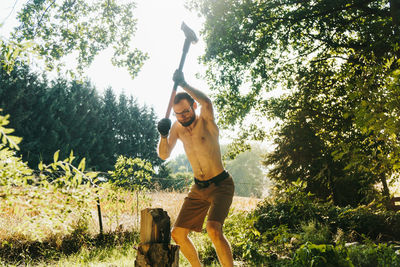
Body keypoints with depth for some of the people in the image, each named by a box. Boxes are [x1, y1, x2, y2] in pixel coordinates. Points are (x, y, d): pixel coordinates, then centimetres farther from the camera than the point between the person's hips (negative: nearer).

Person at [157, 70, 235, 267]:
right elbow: (164, 155, -4)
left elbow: (206, 102, -34)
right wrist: (164, 135, -20)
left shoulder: (206, 121, -11)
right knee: (178, 234, 6)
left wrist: (183, 84, -32)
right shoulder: (177, 127, 4)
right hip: (198, 188, 6)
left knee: (214, 230, -28)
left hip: (221, 185, -6)